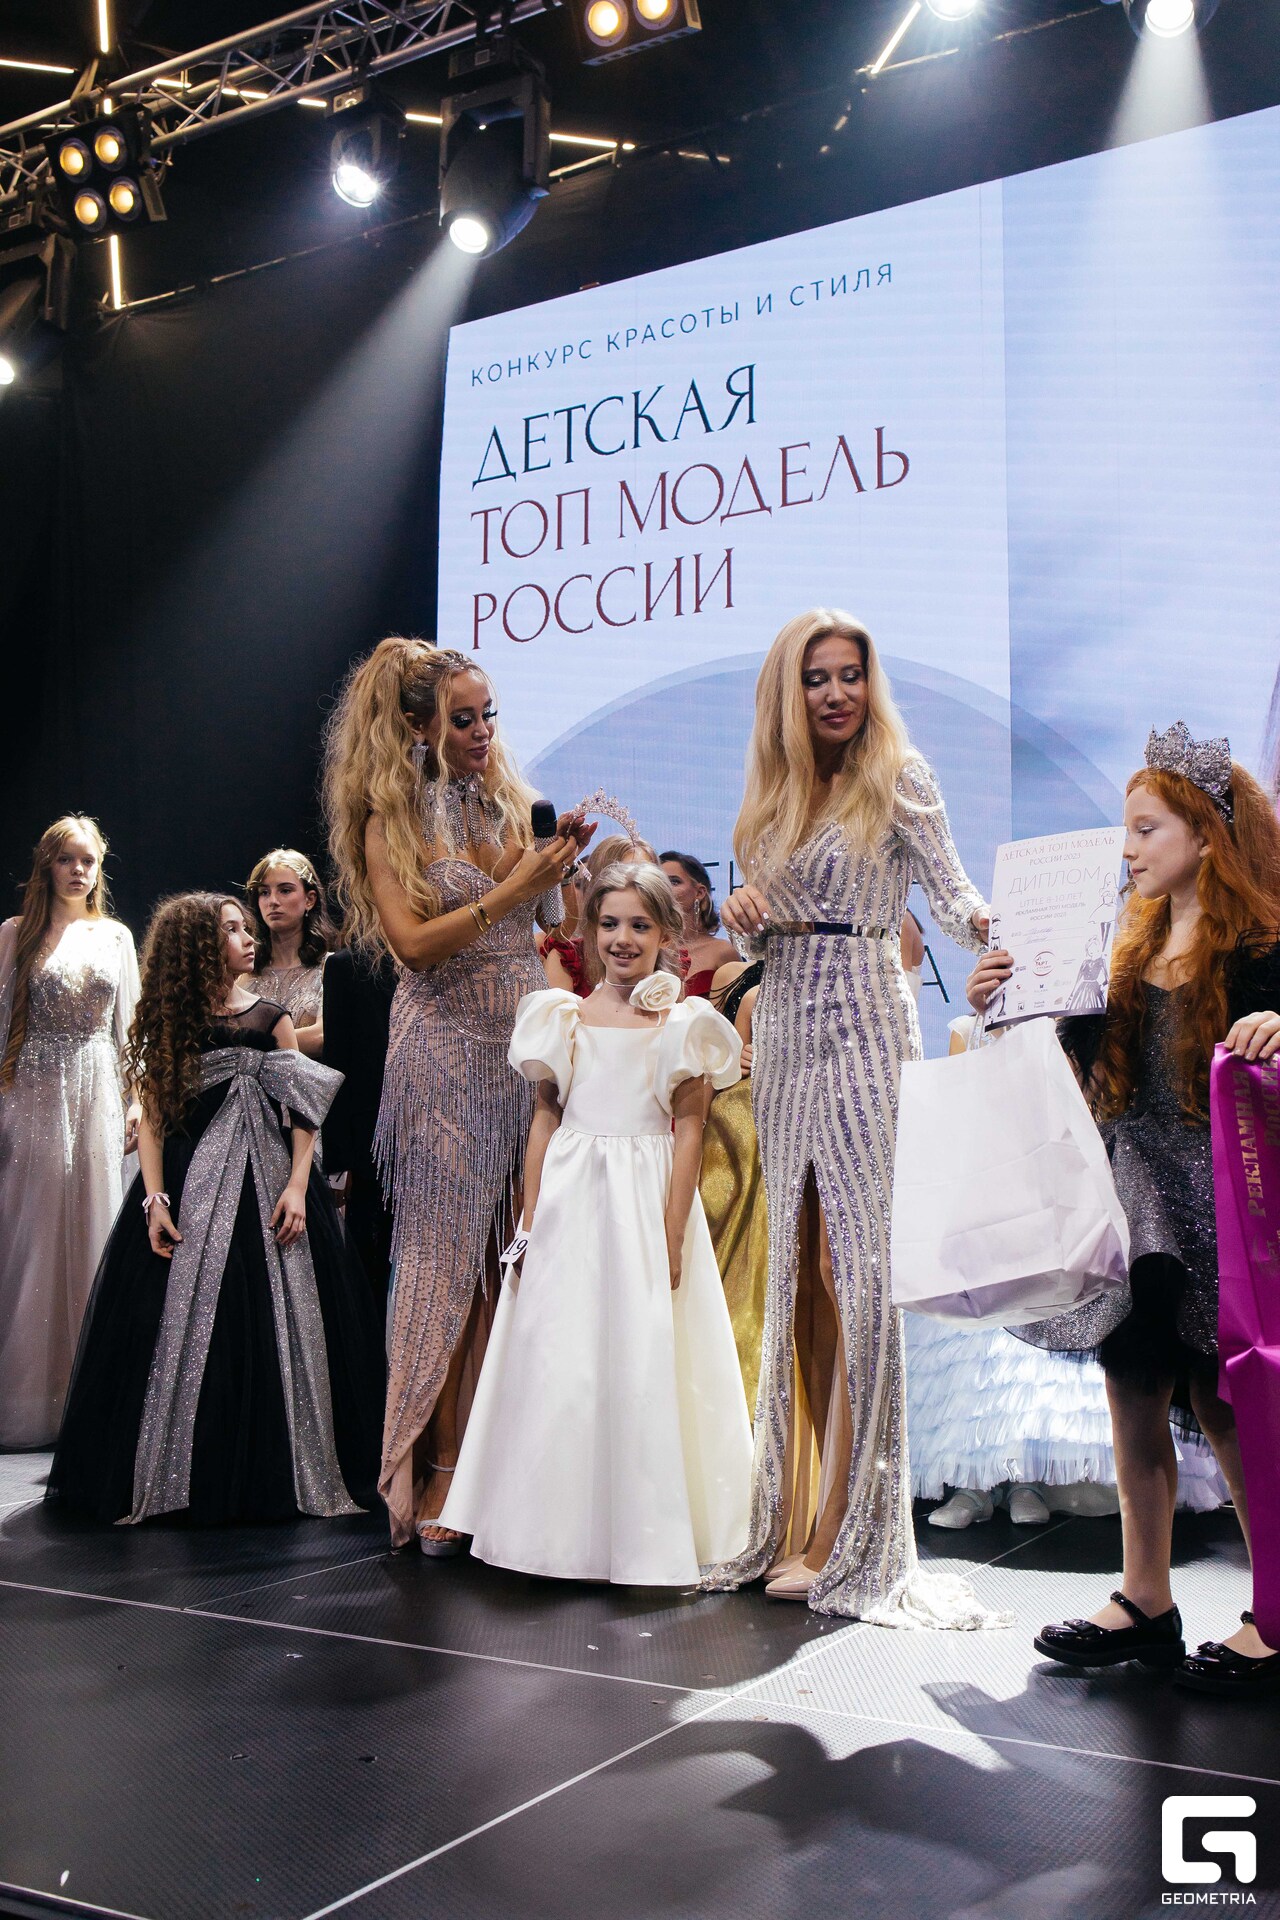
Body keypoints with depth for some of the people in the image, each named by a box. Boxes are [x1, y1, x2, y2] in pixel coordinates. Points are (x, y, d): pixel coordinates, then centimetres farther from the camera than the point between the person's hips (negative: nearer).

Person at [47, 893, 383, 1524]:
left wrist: (297, 1186, -10)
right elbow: (153, 1117, 1)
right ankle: (183, 1476, 12)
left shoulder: (269, 1017, 6)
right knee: (182, 1329, -1)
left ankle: (272, 1476, 11)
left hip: (265, 1184, 0)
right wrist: (154, 1199, -10)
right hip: (188, 1189, 0)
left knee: (272, 1327, -1)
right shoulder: (168, 1023, 5)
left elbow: (303, 1112, 2)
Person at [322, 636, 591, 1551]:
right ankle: (438, 1476, 4)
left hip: (528, 1043, 5)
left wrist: (556, 864, 1)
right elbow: (415, 941, -13)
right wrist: (511, 890, -18)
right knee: (450, 1256, -3)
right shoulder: (389, 820, 0)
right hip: (448, 1053, -5)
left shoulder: (510, 801, 14)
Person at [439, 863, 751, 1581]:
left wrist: (673, 1235, -11)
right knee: (557, 1362, 5)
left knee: (644, 1362, 1)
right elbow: (546, 1116, 9)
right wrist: (530, 1220, 4)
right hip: (569, 1204, 3)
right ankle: (563, 1526, 19)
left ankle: (644, 1532, 16)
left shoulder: (684, 1023, 0)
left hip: (645, 1205, -2)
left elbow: (689, 1129, -4)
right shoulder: (563, 1017, 8)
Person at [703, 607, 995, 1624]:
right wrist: (740, 910, -2)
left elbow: (951, 889, -11)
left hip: (864, 1027, -6)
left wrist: (986, 925, -32)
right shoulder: (774, 791, 15)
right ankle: (817, 1505, 19)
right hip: (784, 1030, 7)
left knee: (852, 1265, -9)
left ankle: (846, 1536, -1)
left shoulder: (898, 776, -2)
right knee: (796, 1268, 8)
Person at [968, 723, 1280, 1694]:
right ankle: (1146, 1603, 23)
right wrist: (1003, 1007, 1)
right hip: (1131, 1189, 7)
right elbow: (1085, 1053, 12)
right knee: (1135, 1401, 11)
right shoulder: (1135, 946, 12)